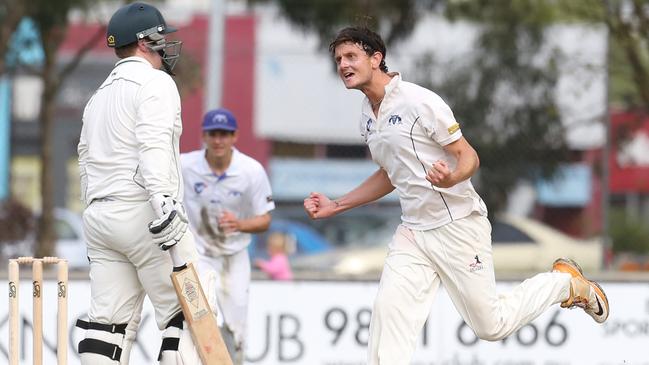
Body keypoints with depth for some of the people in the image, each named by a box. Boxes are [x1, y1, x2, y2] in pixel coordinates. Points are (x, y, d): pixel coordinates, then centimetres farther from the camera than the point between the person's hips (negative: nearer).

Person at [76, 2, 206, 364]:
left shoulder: (100, 96, 23)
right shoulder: (154, 82, -4)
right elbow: (154, 144, -20)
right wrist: (163, 200, -29)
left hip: (99, 215, 9)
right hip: (141, 211, -9)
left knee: (111, 320, 5)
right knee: (190, 314, -6)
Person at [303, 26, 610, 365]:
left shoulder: (418, 100, -15)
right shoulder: (368, 114, 10)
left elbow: (469, 157, -14)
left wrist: (451, 178, -37)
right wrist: (335, 206, 17)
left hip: (457, 226, -7)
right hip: (412, 232, 7)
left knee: (491, 325, 0)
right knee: (388, 309, -12)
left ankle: (566, 281, 22)